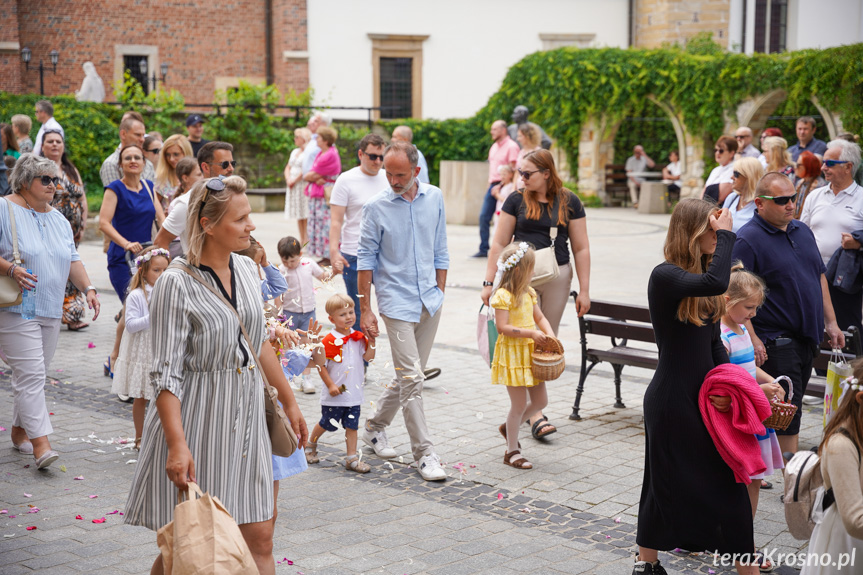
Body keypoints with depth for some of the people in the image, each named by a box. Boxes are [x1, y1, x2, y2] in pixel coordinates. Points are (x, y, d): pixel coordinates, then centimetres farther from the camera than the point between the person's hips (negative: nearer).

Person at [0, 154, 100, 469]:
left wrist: (88, 288, 4)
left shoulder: (59, 219, 16)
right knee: (30, 374, -13)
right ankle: (40, 443, -14)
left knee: (33, 373, 13)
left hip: (51, 311, 7)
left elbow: (72, 260, 17)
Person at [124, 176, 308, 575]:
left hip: (246, 419, 6)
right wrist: (177, 444, -26)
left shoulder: (246, 269, 6)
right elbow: (165, 373, -18)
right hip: (196, 422, -6)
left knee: (259, 539, 6)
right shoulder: (176, 284, -15)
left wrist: (288, 400, 21)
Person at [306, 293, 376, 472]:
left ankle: (352, 458, 13)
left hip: (354, 392, 4)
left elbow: (368, 358, -1)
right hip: (334, 394, -4)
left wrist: (371, 341, -13)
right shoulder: (328, 341, -14)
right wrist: (330, 385, -13)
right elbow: (320, 365, -10)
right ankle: (310, 445, 36)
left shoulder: (359, 338, 2)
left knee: (352, 425, 7)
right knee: (327, 423, 12)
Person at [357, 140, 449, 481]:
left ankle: (375, 428, 31)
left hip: (429, 301, 5)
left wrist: (440, 293, 12)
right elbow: (366, 259, -2)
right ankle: (424, 453, -2)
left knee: (409, 375, 13)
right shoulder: (376, 207, -6)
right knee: (412, 379, -9)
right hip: (397, 302, -5)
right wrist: (365, 310, -5)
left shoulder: (434, 198, 5)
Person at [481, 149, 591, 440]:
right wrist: (489, 282, -1)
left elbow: (581, 249, 4)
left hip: (557, 278, 2)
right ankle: (536, 416, -9)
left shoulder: (569, 202, 3)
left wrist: (583, 290, 1)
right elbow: (499, 244, 4)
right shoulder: (516, 200, 2)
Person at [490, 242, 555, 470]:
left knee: (540, 401, 12)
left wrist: (550, 335, -2)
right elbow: (502, 327, -21)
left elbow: (540, 317, 16)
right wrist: (531, 333, -25)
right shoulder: (503, 295, -16)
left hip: (531, 353, 8)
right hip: (512, 355, -8)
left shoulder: (529, 293, 10)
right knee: (519, 404, -2)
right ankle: (512, 451, 12)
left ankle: (508, 427, 34)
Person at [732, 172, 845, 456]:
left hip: (808, 337, 8)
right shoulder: (748, 240, -14)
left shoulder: (803, 230, 12)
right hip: (775, 343, -8)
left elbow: (819, 276, 20)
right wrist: (751, 339, -25)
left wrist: (830, 322, 15)